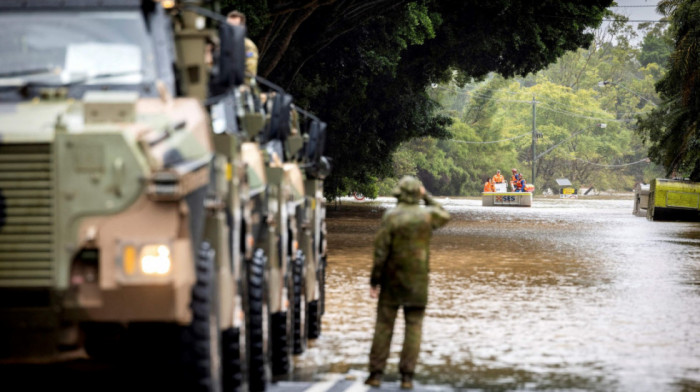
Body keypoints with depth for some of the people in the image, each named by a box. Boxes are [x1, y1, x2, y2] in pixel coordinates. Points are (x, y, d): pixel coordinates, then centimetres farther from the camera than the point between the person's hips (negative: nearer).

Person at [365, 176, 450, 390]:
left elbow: (381, 250, -11)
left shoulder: (391, 216, -10)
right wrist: (427, 196, 23)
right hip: (417, 281, 1)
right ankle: (407, 375, 0)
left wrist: (375, 280, -5)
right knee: (413, 326, 5)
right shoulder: (427, 215, -3)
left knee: (384, 325, 5)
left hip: (392, 280, -1)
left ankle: (376, 373, 6)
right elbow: (444, 216, 23)